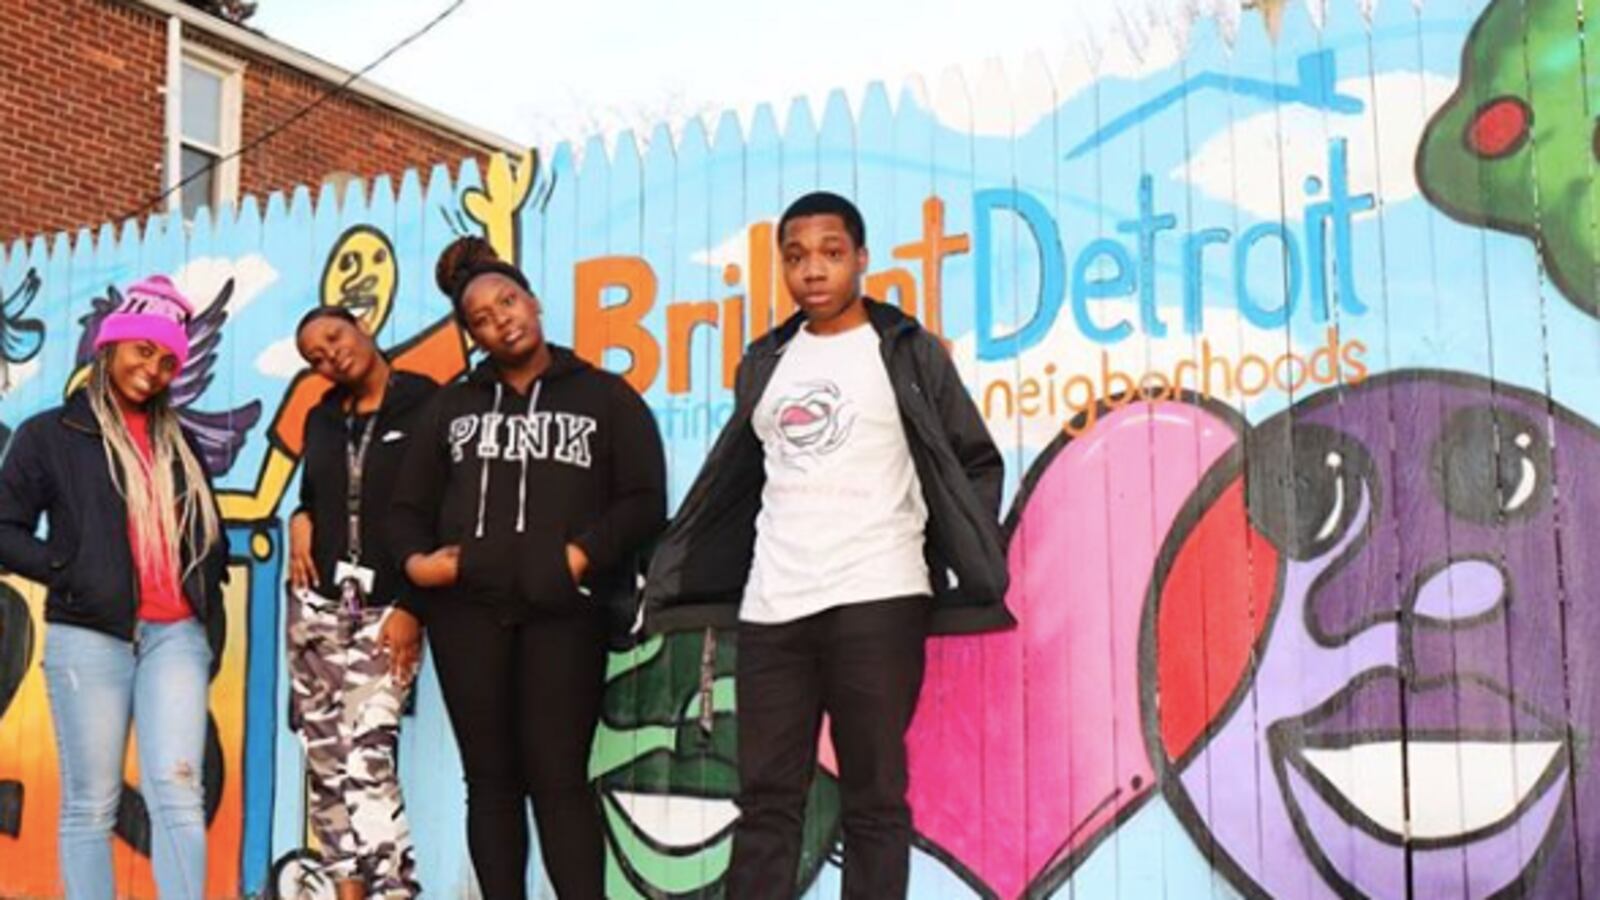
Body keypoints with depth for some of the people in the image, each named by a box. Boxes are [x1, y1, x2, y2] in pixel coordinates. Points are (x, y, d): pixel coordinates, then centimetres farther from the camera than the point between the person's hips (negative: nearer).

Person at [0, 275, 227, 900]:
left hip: (176, 634, 3)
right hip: (89, 637, -3)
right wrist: (72, 576, -10)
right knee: (91, 804, 1)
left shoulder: (179, 443, 21)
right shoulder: (51, 434, 6)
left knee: (178, 791, -8)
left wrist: (208, 591, 12)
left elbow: (210, 532, 28)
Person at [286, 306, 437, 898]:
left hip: (389, 609, -6)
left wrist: (413, 606, -13)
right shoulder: (321, 419, 13)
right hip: (317, 603, 6)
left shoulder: (426, 407, -6)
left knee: (368, 755, -16)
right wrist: (299, 522, 3)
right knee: (325, 758, 3)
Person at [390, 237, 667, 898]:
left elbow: (644, 502, 0)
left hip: (563, 612, -3)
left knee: (558, 778, -6)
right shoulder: (454, 405, 17)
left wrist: (582, 556, -14)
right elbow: (410, 504, 16)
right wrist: (414, 559, -5)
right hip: (466, 609, 3)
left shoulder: (605, 396, 9)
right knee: (491, 778, 6)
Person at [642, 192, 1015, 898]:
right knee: (765, 799, 6)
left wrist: (965, 569, -2)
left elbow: (975, 464, 6)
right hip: (770, 607, 4)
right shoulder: (765, 363, 16)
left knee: (873, 801, 1)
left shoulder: (907, 352, 4)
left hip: (876, 600, -4)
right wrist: (674, 572, 20)